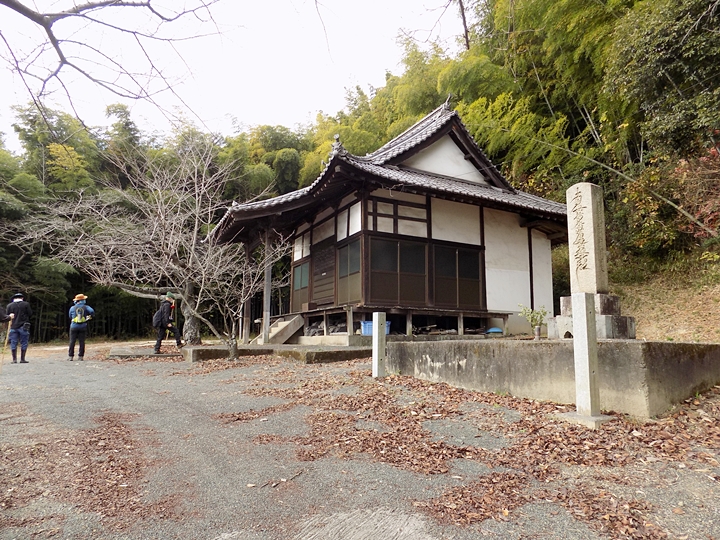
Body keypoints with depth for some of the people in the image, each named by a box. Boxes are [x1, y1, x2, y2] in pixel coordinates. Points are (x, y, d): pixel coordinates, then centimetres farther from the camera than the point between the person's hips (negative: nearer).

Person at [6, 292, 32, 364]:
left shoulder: (9, 305, 2)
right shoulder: (26, 304, -4)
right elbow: (30, 313, -3)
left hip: (13, 327, 2)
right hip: (23, 326, -2)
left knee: (13, 343, 8)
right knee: (23, 343, 5)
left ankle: (14, 359, 7)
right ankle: (22, 359, 4)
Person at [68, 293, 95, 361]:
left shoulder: (72, 308, 3)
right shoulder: (86, 307, 0)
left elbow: (70, 317, 14)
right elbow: (92, 311, -16)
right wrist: (89, 316, 3)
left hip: (74, 326, 0)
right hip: (83, 326, 0)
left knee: (72, 341, 5)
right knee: (81, 342, 3)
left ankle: (70, 356, 4)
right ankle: (81, 356, 2)